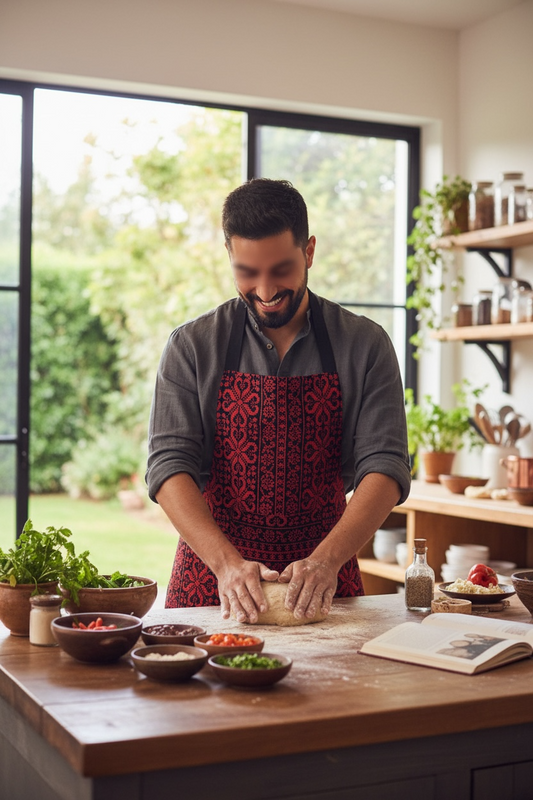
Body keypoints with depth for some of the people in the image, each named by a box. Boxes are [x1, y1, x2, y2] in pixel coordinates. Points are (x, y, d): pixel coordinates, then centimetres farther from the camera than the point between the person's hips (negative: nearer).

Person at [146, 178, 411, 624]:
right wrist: (227, 561, -20)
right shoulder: (193, 348, 1)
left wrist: (327, 560, -20)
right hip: (212, 577, 0)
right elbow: (169, 464, -5)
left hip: (324, 584, 1)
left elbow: (384, 466, -5)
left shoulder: (365, 345, 1)